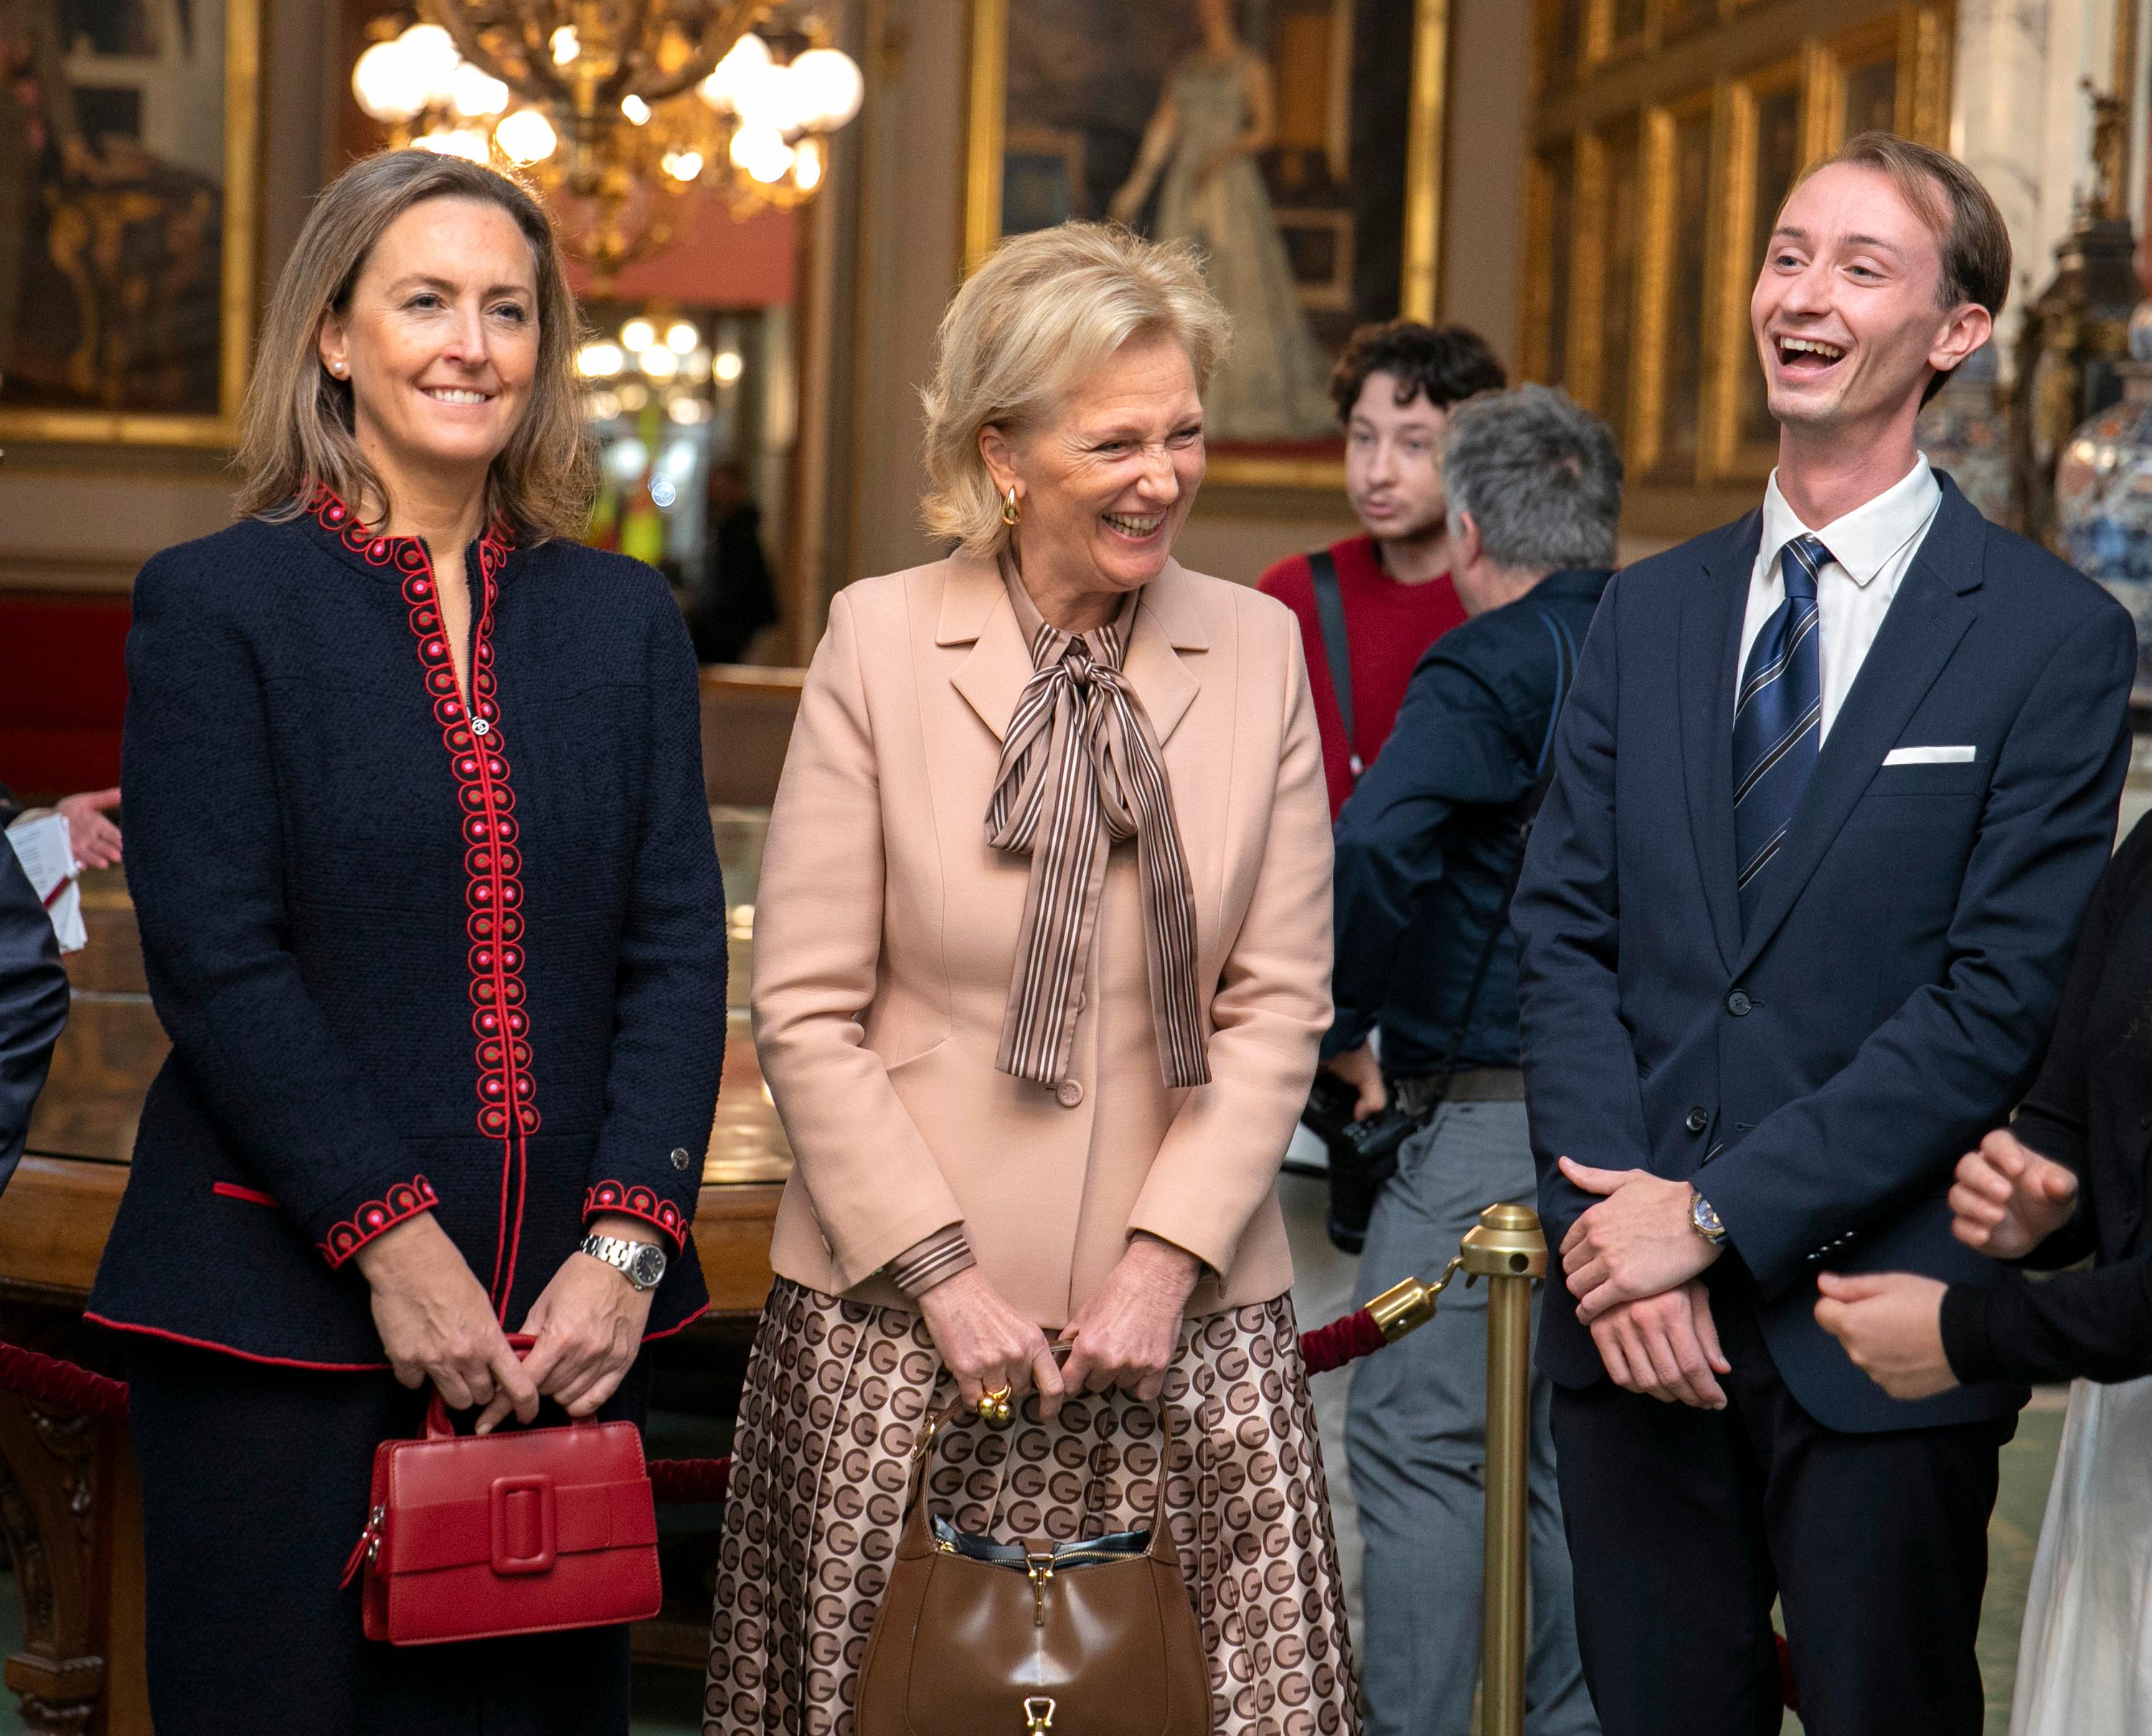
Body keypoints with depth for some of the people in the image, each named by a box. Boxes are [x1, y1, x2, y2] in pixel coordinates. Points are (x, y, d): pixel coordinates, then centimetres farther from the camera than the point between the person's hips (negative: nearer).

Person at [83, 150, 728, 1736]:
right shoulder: (217, 604, -1)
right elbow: (217, 962, -9)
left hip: (570, 1312, 4)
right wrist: (394, 1244, -14)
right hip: (289, 1308, -3)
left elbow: (678, 951, 5)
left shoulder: (624, 619, 11)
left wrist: (628, 1243, -8)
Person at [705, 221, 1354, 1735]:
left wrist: (1166, 1264, -6)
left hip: (1184, 1311, 2)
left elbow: (1280, 1004, 3)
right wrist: (941, 1277, -8)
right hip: (906, 1321, -1)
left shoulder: (1259, 649, 4)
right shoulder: (880, 642, -2)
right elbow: (807, 1010, -3)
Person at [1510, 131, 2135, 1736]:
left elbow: (2003, 996, -11)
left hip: (1875, 1331, -4)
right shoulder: (1652, 612, 10)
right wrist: (1611, 1231, -9)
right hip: (1633, 1315, 4)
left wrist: (1717, 1215, -14)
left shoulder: (2053, 636, -5)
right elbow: (1564, 932, 5)